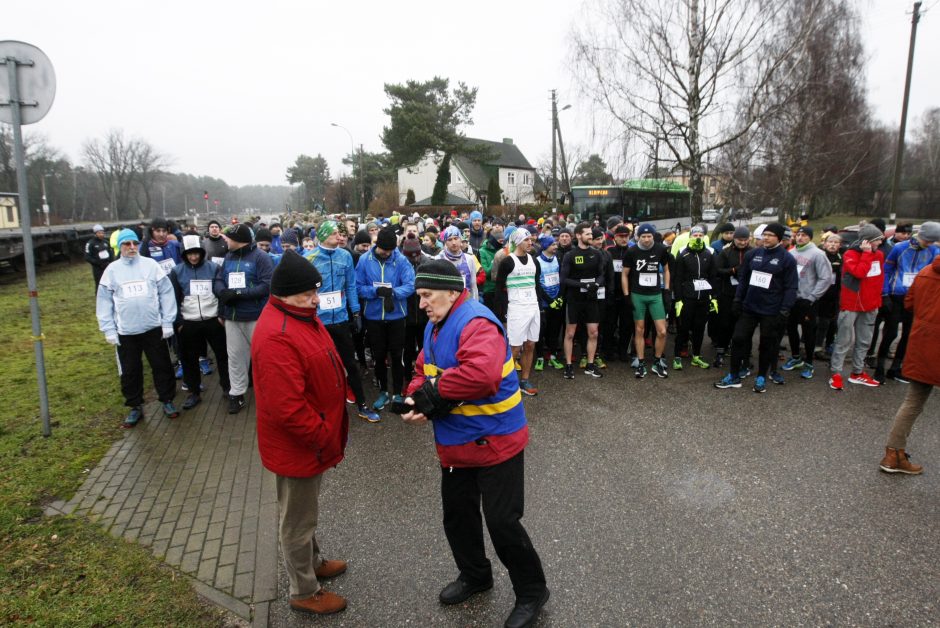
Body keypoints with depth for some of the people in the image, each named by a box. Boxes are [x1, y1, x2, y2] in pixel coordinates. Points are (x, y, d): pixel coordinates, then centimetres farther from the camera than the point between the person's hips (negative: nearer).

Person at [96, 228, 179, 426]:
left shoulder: (151, 265, -2)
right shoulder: (112, 270, 0)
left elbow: (166, 293, -1)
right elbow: (104, 302, 3)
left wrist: (167, 322, -4)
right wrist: (109, 330, -2)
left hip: (153, 328, -1)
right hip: (125, 332, 1)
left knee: (162, 366, 9)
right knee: (130, 371, 11)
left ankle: (167, 401, 24)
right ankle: (135, 407, 25)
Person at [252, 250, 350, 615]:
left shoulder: (300, 315, 2)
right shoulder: (276, 337, -31)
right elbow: (287, 408, -33)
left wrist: (328, 432, 15)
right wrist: (325, 439, -20)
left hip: (313, 440, 10)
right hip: (297, 447, -10)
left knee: (306, 512, 28)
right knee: (298, 520, 11)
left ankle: (313, 561, 49)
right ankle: (304, 592, 31)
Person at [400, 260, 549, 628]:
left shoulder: (477, 323, -24)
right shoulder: (435, 326, 8)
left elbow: (480, 374, -40)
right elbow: (424, 371, 12)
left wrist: (432, 392, -27)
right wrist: (417, 397, -11)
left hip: (495, 441, -9)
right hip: (456, 443, 9)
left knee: (502, 522, -1)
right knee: (457, 514, 21)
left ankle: (532, 592, 23)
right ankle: (474, 575, 45)